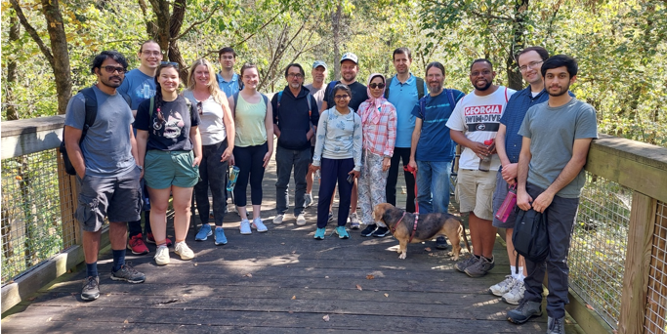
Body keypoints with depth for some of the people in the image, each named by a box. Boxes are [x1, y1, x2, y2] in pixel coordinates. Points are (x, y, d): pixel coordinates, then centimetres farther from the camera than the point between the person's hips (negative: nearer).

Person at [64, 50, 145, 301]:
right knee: (92, 227, 2)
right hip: (96, 176, -5)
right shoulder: (82, 100, -8)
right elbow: (71, 142, -9)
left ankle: (119, 267, 27)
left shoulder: (124, 99, 11)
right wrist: (84, 176, -12)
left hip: (126, 174, 6)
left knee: (120, 221, 13)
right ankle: (92, 276, 15)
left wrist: (136, 166, 11)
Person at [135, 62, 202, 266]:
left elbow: (194, 132, 13)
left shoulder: (188, 104, 5)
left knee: (183, 206, 9)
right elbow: (141, 136, 1)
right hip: (157, 160, -2)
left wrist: (198, 155, 2)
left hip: (184, 160, 2)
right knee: (159, 207, 6)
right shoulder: (148, 105, -1)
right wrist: (140, 165, -1)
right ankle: (161, 247, 19)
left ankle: (180, 243, 26)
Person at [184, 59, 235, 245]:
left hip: (218, 147, 0)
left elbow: (229, 122, 4)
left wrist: (230, 146, -3)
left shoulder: (219, 95, 4)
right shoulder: (185, 95, 3)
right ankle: (205, 225, 21)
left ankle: (219, 228, 9)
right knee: (200, 188, 8)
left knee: (218, 188, 1)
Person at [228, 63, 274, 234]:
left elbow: (269, 127, 6)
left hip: (261, 147, 2)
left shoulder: (265, 100, 5)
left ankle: (257, 219, 18)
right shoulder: (234, 99, -4)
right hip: (240, 148, -2)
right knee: (241, 183, 4)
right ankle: (244, 220, 14)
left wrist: (270, 149, 1)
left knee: (257, 183, 9)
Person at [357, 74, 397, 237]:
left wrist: (388, 156, -9)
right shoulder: (362, 106, 10)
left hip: (379, 155, -4)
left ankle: (383, 224, 10)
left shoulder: (389, 107, -1)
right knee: (363, 189, 5)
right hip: (363, 153, 4)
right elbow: (358, 130, 12)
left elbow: (392, 134, -4)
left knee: (377, 190, -3)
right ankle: (369, 222, 16)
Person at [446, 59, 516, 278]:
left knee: (484, 214, -2)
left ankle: (487, 258, 14)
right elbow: (454, 131, 12)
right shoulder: (464, 101, 11)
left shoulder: (509, 96, -4)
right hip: (467, 165, 5)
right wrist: (472, 145, -7)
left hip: (494, 166, -5)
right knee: (472, 211, 11)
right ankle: (476, 254, 24)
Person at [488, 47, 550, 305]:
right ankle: (514, 276, 26)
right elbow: (501, 134, 12)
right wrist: (506, 164, -5)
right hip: (507, 173, 6)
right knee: (510, 226, 12)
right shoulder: (516, 98, 15)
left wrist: (520, 167, -15)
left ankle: (524, 281, 15)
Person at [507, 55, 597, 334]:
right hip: (532, 189, 4)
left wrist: (550, 192, -13)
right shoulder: (533, 112, 10)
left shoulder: (583, 112, -4)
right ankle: (532, 300, 24)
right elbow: (525, 154, 10)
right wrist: (521, 189, -1)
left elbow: (578, 159, -9)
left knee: (557, 256, 2)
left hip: (563, 194, -4)